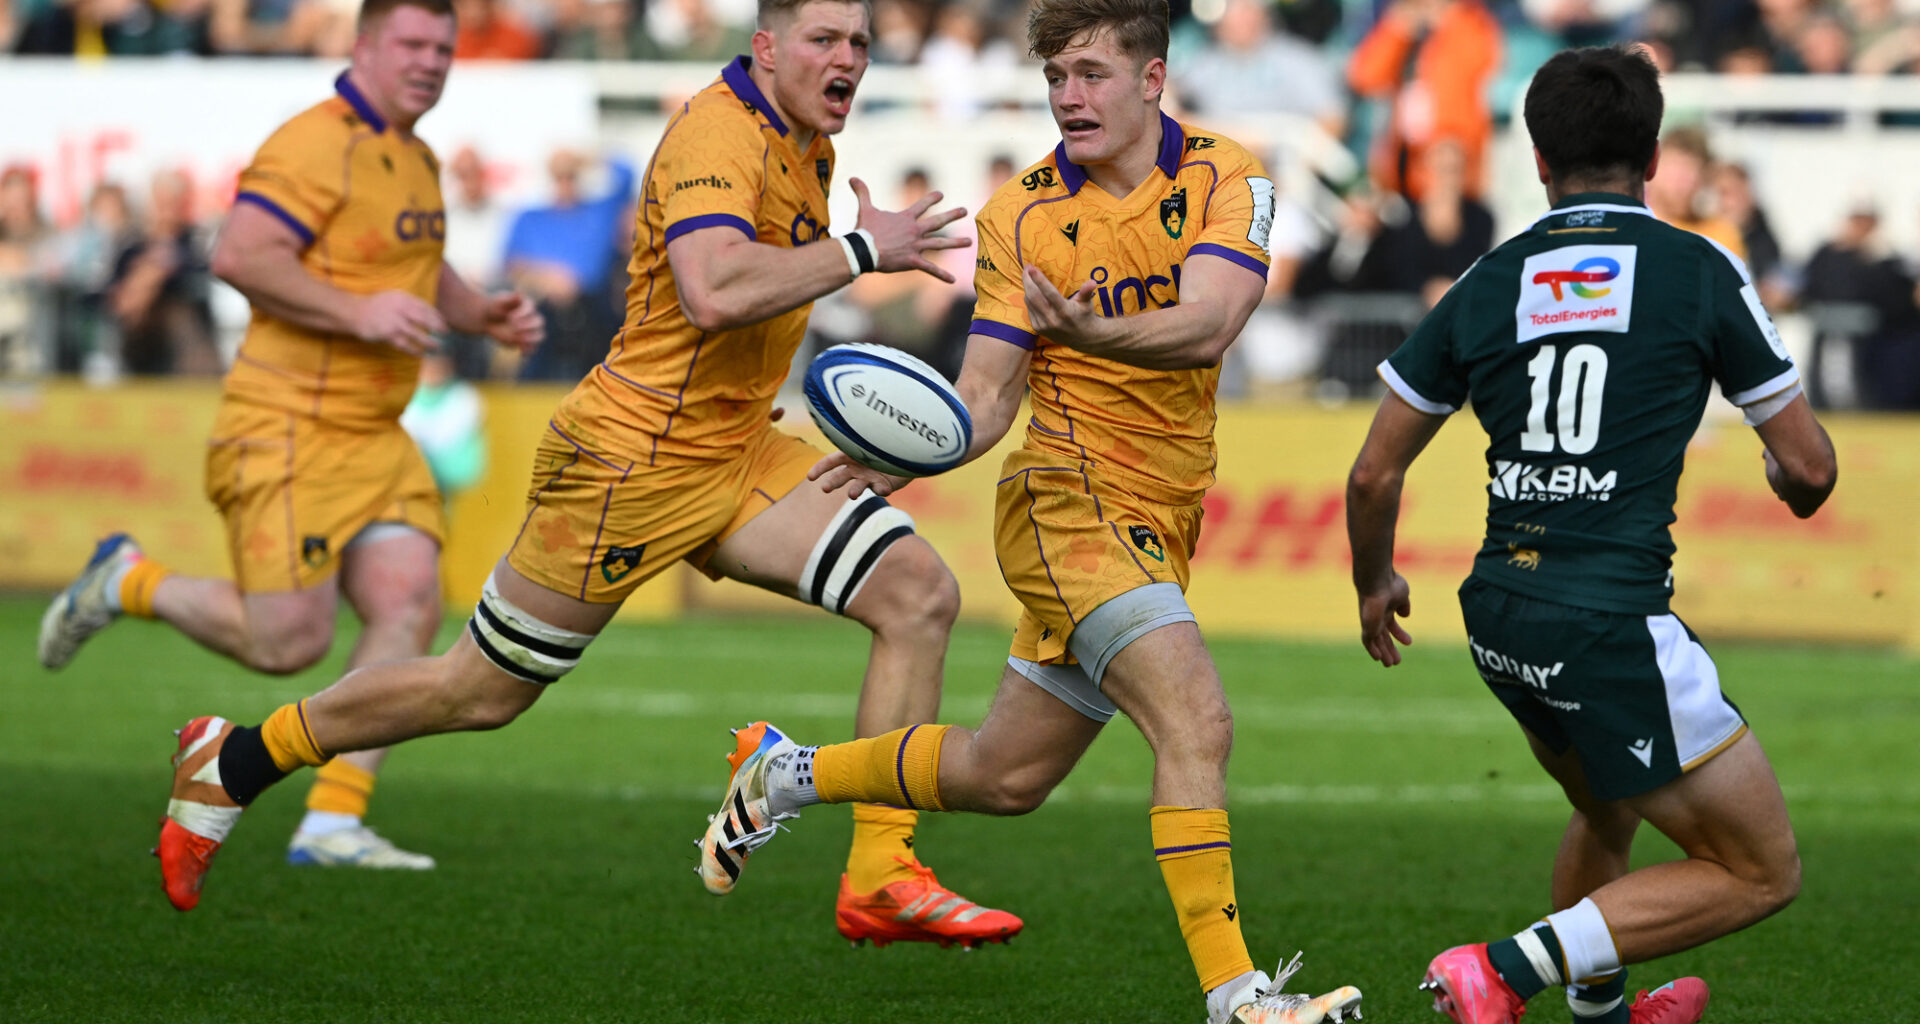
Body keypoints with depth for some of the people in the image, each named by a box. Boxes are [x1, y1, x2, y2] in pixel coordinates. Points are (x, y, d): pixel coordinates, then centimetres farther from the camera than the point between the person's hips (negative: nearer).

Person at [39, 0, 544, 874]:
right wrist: (358, 313, -27)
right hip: (288, 431, -9)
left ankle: (332, 824, -4)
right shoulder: (318, 145, -14)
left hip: (373, 438, 9)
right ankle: (125, 582, 17)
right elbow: (239, 254, -25)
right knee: (289, 642, -8)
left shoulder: (415, 159, 17)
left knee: (410, 609, -7)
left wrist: (482, 313, 15)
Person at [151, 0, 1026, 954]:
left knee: (919, 591, -10)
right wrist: (861, 251, -28)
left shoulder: (805, 148, 11)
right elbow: (711, 292, -37)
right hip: (633, 459, -8)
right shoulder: (718, 131, -19)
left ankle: (880, 879, -8)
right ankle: (231, 762, 23)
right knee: (480, 690, 2)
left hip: (736, 451, 9)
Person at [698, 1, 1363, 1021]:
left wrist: (1095, 332, -40)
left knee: (1003, 776, 14)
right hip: (1069, 502, -4)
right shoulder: (1019, 213, -2)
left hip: (1156, 531, 4)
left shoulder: (1226, 179, -2)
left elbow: (1208, 325, -20)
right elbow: (987, 394, -4)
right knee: (1194, 721, -23)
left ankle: (789, 773, 36)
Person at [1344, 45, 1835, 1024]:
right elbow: (1808, 467, 2)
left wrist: (1374, 586, 29)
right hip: (1615, 625, -6)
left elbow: (1374, 474, 9)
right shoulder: (1701, 271, -3)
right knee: (1761, 872, 5)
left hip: (1498, 616, 6)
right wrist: (1794, 485, 27)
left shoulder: (1486, 284, 7)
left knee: (1606, 816, 33)